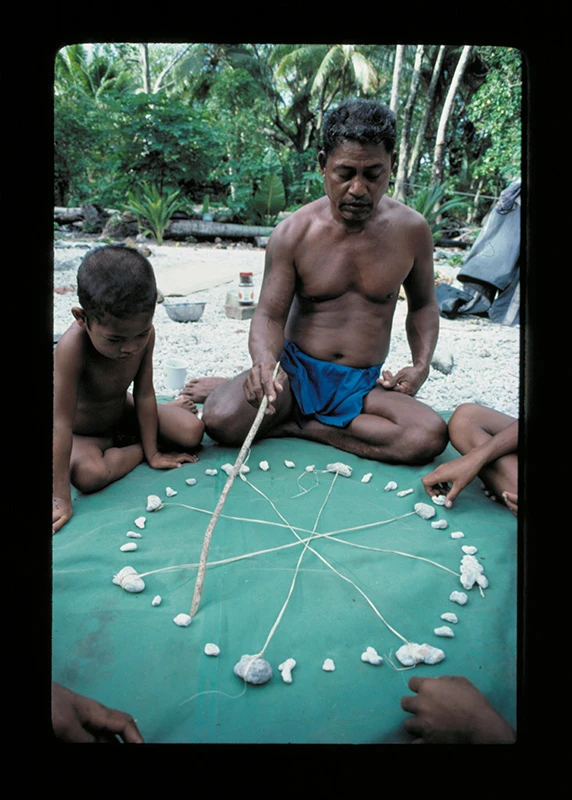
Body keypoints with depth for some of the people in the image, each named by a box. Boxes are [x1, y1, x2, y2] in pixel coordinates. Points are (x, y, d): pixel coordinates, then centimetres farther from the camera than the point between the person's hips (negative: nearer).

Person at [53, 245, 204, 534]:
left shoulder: (144, 332, -23)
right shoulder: (72, 347, -39)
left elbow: (143, 395, -13)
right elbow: (61, 423, -36)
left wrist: (153, 453, -10)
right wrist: (61, 499, -34)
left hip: (122, 412, 3)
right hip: (82, 431, -3)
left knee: (192, 431, -13)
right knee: (89, 475, -34)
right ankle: (134, 448, -5)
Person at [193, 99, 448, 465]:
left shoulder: (411, 230, -1)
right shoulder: (293, 233, -7)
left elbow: (423, 305, 13)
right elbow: (269, 315, -7)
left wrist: (422, 364, -4)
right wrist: (264, 363, -30)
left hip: (363, 386, 3)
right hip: (296, 371, -2)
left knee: (430, 435, -28)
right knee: (221, 419, -30)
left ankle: (292, 425, -14)